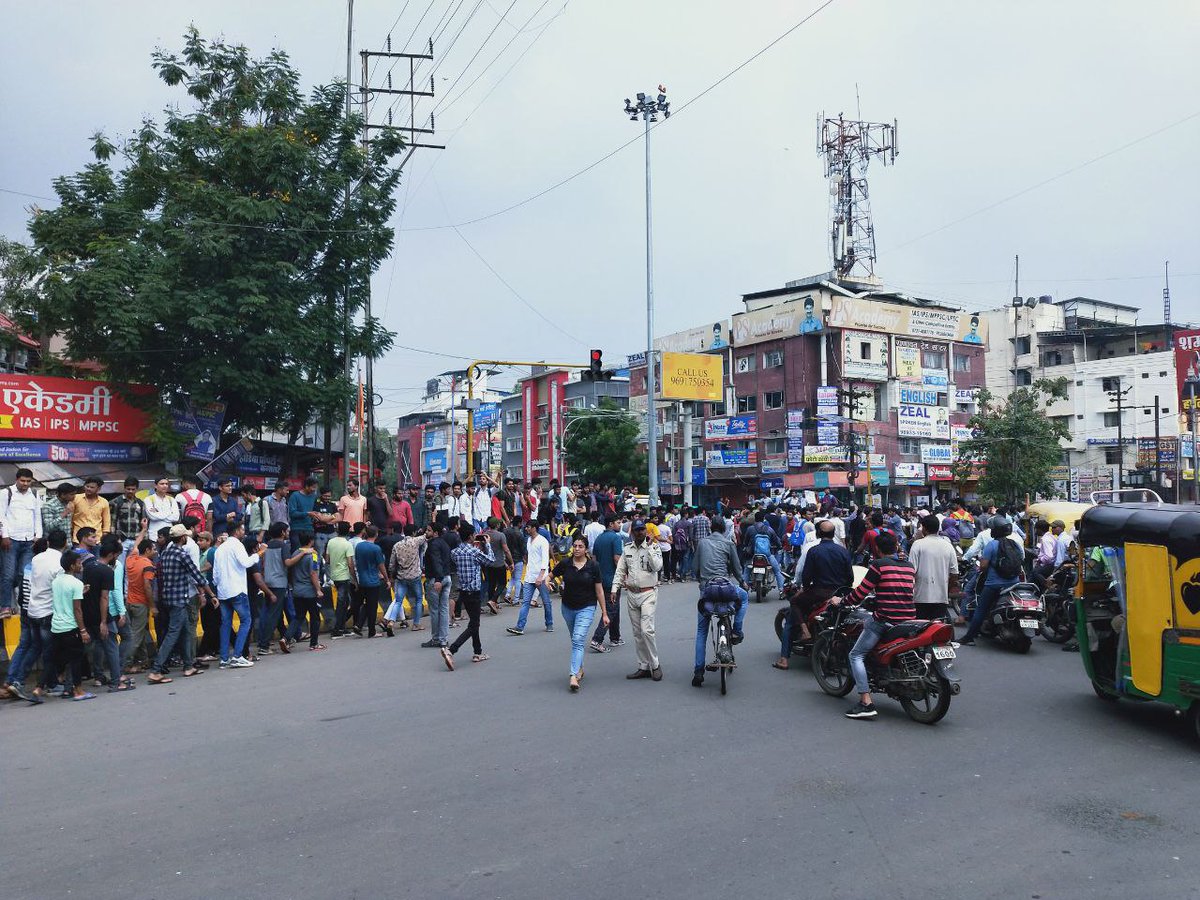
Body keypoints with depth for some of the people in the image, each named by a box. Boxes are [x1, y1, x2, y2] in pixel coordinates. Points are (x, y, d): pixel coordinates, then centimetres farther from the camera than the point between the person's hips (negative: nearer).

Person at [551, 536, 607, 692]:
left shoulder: (593, 566, -8)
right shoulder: (565, 564, -5)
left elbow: (599, 590, -3)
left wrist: (604, 613, -1)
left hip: (586, 608, -3)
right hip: (568, 607, 3)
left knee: (578, 640, -16)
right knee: (575, 640, 17)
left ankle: (574, 676, -22)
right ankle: (579, 668, 36)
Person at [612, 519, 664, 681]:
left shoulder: (653, 547, -5)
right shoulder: (627, 549, 9)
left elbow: (657, 567, -20)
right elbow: (620, 570, 13)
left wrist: (649, 548, -20)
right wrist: (615, 588, 5)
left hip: (648, 593, -5)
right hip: (631, 594, 5)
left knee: (647, 630, -15)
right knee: (637, 633, 9)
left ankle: (655, 665, 0)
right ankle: (643, 667, 17)